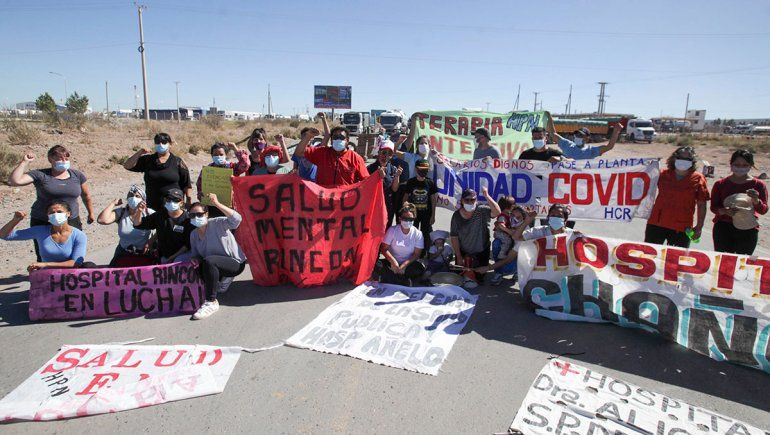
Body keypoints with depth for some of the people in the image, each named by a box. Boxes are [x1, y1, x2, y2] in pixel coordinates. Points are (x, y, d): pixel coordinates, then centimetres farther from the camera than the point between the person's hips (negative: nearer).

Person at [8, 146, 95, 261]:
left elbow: (86, 196, 16)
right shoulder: (40, 175, -4)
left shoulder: (77, 175, 4)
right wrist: (24, 162, -14)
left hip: (71, 222, 2)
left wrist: (91, 213, 23)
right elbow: (13, 181, -15)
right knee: (44, 259, 4)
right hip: (43, 223, -1)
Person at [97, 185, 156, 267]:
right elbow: (102, 220, -14)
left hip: (145, 254, -2)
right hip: (124, 254, 2)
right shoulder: (120, 213, 2)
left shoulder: (149, 213, -2)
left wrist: (150, 243, -19)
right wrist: (113, 203, -5)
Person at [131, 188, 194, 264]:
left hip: (182, 254, -6)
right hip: (164, 256, 6)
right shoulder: (160, 215, 3)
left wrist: (173, 257, -15)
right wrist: (139, 212, -18)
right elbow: (138, 225, 3)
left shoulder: (187, 219, -15)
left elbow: (188, 244, -13)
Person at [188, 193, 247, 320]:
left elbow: (236, 219, -34)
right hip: (216, 266, 8)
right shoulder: (193, 234, 5)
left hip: (235, 263, -8)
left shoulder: (217, 223, -15)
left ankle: (211, 302, -25)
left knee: (209, 261, -32)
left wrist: (217, 204, -37)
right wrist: (195, 259, -10)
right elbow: (195, 254, 15)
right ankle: (226, 278, 32)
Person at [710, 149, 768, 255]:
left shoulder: (758, 185, 0)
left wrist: (756, 200, -27)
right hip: (723, 229, 0)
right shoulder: (720, 184, 0)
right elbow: (713, 207, -1)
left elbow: (763, 210, -6)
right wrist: (725, 211, -22)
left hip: (748, 231, 1)